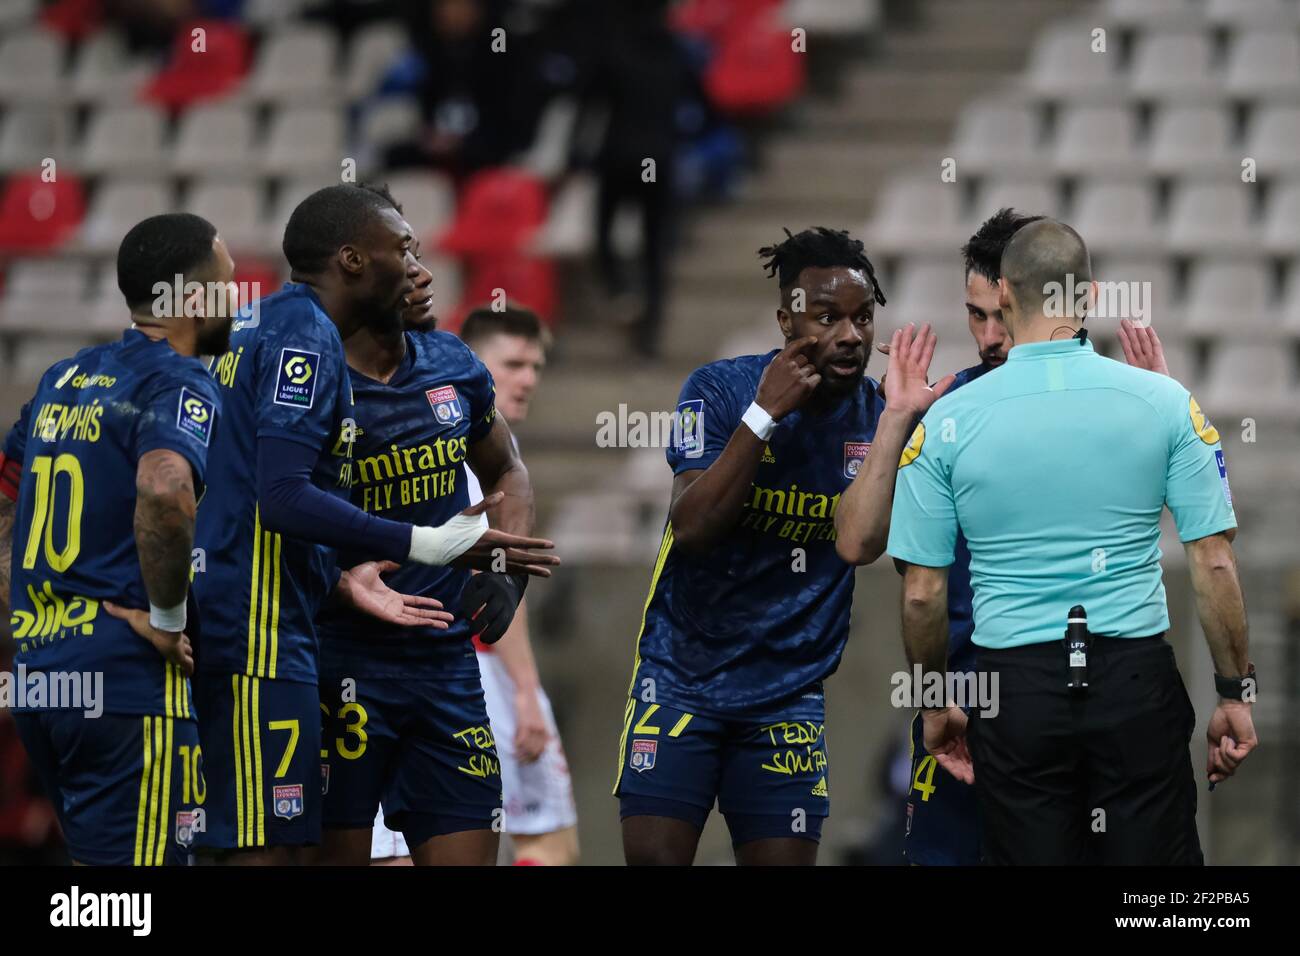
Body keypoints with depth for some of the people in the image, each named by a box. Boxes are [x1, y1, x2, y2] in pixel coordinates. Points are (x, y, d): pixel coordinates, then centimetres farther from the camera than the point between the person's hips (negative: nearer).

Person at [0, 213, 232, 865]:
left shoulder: (64, 379, 16)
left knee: (94, 856, 18)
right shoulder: (181, 386, -9)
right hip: (129, 684, -8)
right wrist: (168, 620, -17)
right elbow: (164, 491, -30)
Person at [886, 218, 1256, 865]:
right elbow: (1214, 565, -4)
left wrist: (935, 704, 13)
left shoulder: (947, 422, -3)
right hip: (1137, 677, 0)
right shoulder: (1165, 404, -4)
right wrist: (1235, 694, 5)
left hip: (1016, 689, 0)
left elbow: (921, 594, -1)